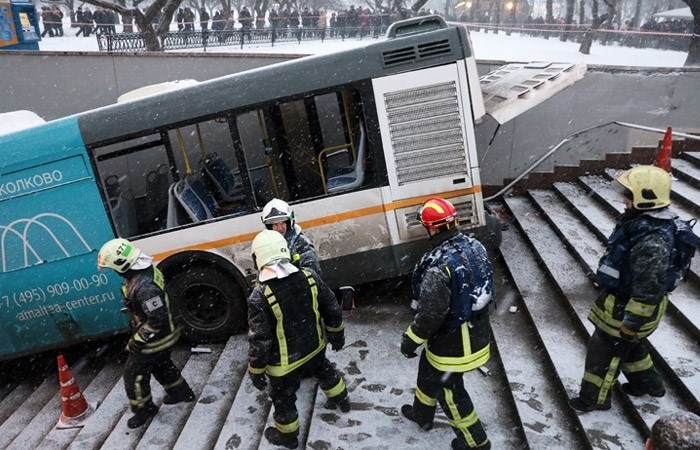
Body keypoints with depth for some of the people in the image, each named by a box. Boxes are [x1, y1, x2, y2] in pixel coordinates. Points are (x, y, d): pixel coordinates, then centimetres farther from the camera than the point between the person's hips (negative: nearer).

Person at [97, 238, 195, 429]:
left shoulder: (145, 286, -37)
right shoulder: (142, 270, -5)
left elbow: (158, 319, -32)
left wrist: (138, 340, -21)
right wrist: (135, 321, 21)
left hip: (154, 339, -9)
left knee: (134, 372, 8)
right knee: (161, 364, 27)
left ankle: (143, 409, 27)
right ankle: (181, 393, 45)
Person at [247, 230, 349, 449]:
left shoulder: (260, 297, -29)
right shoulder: (309, 278, -15)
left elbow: (259, 340, -22)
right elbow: (332, 310, -4)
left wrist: (256, 371, -7)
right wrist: (337, 335, 13)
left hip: (285, 361, -4)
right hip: (315, 346, 5)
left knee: (283, 398, 21)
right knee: (324, 371, 33)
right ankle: (341, 401, 57)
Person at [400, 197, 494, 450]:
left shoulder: (439, 265, -33)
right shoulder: (474, 246, -7)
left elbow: (430, 314, -27)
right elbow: (483, 286, 8)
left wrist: (410, 341, -10)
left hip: (453, 343, -8)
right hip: (477, 331, 8)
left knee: (449, 390, 16)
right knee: (428, 370, 28)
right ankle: (422, 414, 52)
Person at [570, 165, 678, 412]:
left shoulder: (652, 242, -35)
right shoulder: (641, 220, -3)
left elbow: (647, 291, -30)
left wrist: (631, 324, -21)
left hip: (628, 307, -9)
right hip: (622, 297, 9)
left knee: (603, 351, 9)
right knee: (630, 346, 29)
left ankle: (594, 398, 30)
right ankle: (648, 383, 51)